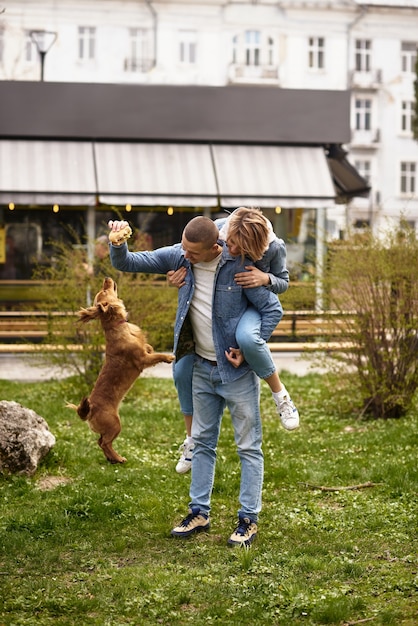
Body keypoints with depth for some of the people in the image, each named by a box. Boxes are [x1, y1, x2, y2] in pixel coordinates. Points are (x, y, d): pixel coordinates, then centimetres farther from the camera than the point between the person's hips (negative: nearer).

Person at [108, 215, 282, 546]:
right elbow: (126, 263, -4)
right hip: (203, 369, 5)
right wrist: (118, 242, -25)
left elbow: (273, 310, -13)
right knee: (202, 442, 14)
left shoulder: (239, 266, -19)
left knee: (249, 447, 2)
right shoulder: (178, 257, -6)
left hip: (237, 370, -5)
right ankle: (199, 513, 24)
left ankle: (249, 519, 11)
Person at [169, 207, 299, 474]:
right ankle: (193, 439, 20)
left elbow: (283, 282, -7)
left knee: (247, 337, -41)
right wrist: (181, 269, -28)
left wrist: (266, 279, -30)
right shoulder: (217, 229, -23)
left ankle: (281, 395, -16)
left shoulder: (275, 247, -24)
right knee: (182, 371, -1)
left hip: (250, 307, -3)